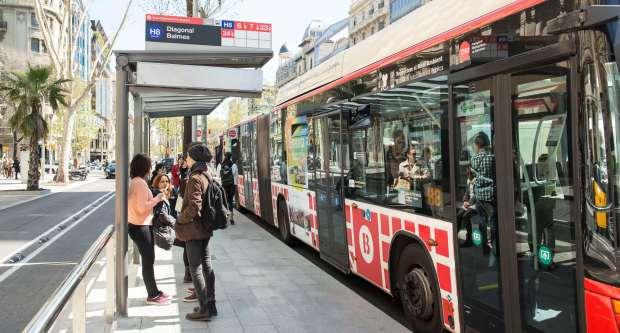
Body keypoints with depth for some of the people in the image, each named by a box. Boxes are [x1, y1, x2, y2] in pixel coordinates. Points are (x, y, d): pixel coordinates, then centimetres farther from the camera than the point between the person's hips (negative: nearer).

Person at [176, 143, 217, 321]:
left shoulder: (194, 178, -18)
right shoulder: (207, 176, 8)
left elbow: (194, 206, -25)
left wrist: (180, 219, -10)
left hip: (193, 229, -9)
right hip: (206, 228, 9)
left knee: (195, 268, 0)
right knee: (206, 265, 14)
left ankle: (204, 309, 5)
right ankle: (210, 304, 22)